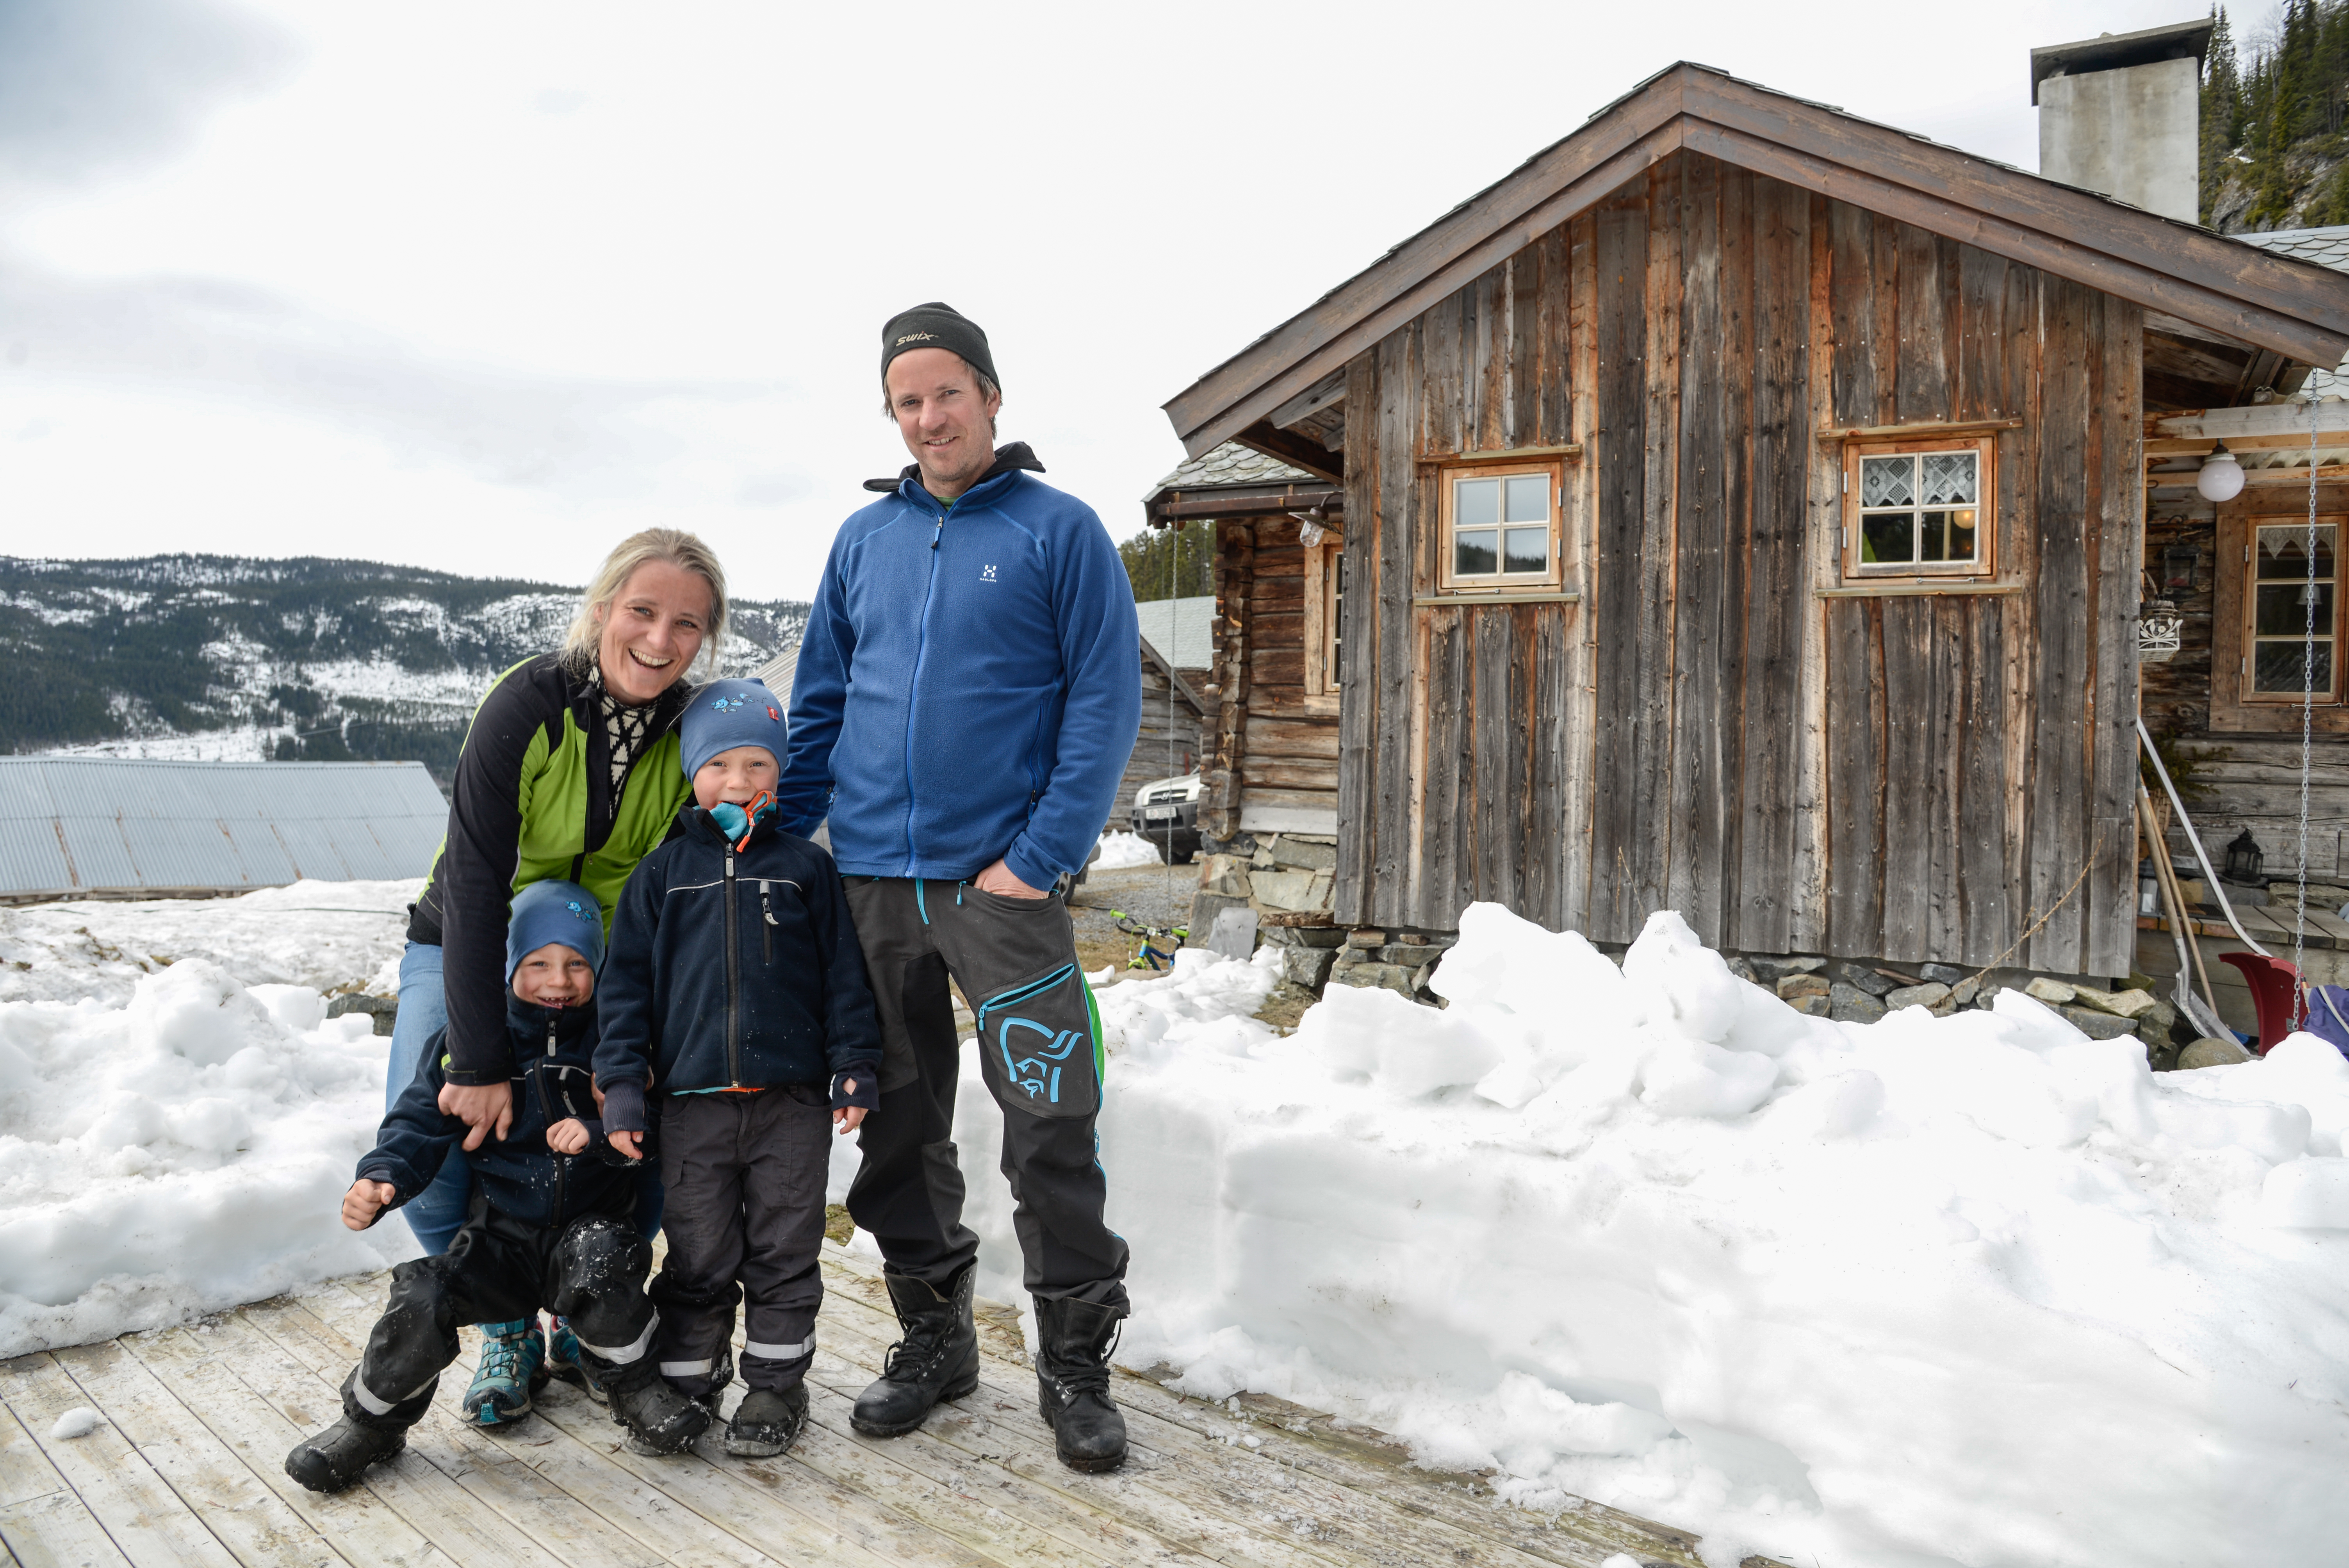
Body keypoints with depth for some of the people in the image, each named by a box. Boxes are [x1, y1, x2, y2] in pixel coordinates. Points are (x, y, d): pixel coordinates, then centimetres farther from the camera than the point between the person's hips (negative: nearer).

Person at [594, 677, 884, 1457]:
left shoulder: (804, 867, 4)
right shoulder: (662, 873, 5)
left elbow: (843, 973, 5)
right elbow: (627, 980, 6)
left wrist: (854, 1064, 0)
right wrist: (621, 1080, 0)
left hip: (793, 1099, 0)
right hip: (693, 1100, 1)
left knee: (784, 1251, 8)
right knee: (698, 1256, 11)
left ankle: (777, 1382, 23)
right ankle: (688, 1380, 27)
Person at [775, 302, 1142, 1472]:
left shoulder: (1059, 530, 0)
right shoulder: (863, 540, 14)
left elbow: (1106, 703, -6)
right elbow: (819, 705, 18)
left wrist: (1040, 855, -14)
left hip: (1000, 879, -4)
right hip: (870, 879, 5)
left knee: (1049, 1129, -2)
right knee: (900, 1123, 12)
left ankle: (1075, 1362, 13)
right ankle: (933, 1337, 28)